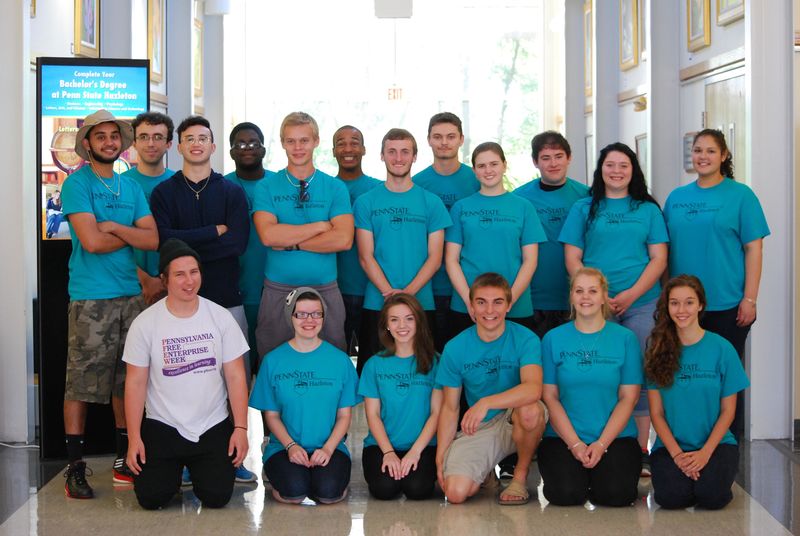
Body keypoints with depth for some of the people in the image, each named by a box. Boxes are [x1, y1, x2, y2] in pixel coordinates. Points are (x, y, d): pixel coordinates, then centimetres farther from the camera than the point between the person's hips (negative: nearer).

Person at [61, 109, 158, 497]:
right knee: (81, 382, -5)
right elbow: (92, 241, -15)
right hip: (90, 297, -6)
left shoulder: (131, 187, 14)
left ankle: (124, 460, 18)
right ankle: (75, 468, 1)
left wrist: (114, 227, -10)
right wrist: (130, 235, 0)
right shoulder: (77, 184, -4)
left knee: (127, 379, 9)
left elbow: (152, 239, 3)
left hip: (131, 294, 6)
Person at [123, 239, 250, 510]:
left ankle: (202, 469, 24)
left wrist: (241, 428, -7)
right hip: (162, 426, 0)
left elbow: (235, 376, -1)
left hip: (213, 426, 1)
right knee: (150, 497, -12)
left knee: (217, 497, -12)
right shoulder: (145, 323, -6)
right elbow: (136, 383, -3)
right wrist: (134, 437, -7)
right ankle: (172, 470, 23)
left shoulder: (220, 317, -3)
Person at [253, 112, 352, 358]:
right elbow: (268, 235, -13)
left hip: (326, 291, 0)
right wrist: (322, 225, -10)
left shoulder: (335, 188, 5)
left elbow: (343, 239, -9)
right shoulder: (266, 187, 3)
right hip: (277, 291, 0)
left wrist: (290, 242, -11)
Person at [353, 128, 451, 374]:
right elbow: (366, 257, -1)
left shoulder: (432, 203, 5)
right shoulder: (366, 202, 5)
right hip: (376, 304, 0)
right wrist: (389, 294, -14)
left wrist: (408, 292, -14)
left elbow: (434, 258, 1)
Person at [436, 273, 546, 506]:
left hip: (517, 424, -1)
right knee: (456, 493, -23)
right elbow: (449, 408, 2)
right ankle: (485, 471, 15)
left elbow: (533, 388, -30)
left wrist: (486, 403, -43)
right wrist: (440, 458, -7)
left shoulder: (525, 339, -11)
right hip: (477, 429, 1)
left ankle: (520, 477, -9)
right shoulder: (455, 348, -3)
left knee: (530, 410, -38)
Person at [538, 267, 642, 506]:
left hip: (616, 436, 0)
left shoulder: (625, 338, 3)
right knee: (566, 493, -24)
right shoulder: (553, 338, 4)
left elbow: (628, 398, 0)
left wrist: (601, 444, -11)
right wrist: (575, 443, -10)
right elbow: (550, 397, 1)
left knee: (615, 494, -23)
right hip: (563, 436, 0)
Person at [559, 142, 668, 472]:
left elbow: (659, 259, 4)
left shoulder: (648, 210, 10)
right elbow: (572, 259, 4)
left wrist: (631, 295, -10)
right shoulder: (584, 209, 9)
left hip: (641, 304, 0)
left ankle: (640, 451, 5)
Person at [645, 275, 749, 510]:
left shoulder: (721, 348, -2)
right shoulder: (659, 351, 1)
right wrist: (677, 454, -12)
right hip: (670, 445, 1)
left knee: (711, 495, -27)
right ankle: (680, 471, 7)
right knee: (671, 496, -26)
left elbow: (727, 411, 1)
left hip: (715, 443, 0)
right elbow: (656, 413, 1)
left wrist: (705, 452, -11)